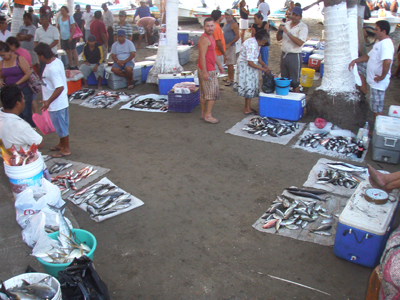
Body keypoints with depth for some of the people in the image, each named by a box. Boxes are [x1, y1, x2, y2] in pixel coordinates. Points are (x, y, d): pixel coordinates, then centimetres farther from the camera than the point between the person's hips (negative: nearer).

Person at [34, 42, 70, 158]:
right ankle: (62, 144, 41)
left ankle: (66, 149, 22)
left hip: (56, 104, -10)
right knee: (61, 125, 24)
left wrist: (48, 101, -25)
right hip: (61, 102, 10)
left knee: (61, 126, 6)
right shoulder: (57, 61, 1)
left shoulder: (52, 69, -28)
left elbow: (60, 87, -32)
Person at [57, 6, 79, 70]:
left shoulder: (70, 18, -8)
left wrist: (71, 37, -18)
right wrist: (60, 34, 10)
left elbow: (73, 28, -13)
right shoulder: (60, 18, 10)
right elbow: (59, 27, 21)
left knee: (73, 51, -2)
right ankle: (71, 66, 19)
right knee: (68, 52, 10)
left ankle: (76, 66, 2)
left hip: (70, 38, -6)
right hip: (63, 38, 6)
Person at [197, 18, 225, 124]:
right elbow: (202, 56, -23)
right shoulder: (204, 39, -18)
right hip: (207, 70, -10)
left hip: (210, 69, 10)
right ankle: (208, 115, 2)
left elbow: (213, 53, 26)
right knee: (213, 93, -4)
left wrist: (219, 65, 30)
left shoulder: (210, 37, 14)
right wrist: (205, 72, -26)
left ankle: (203, 114, 23)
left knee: (204, 93, 14)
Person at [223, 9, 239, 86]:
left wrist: (229, 44, -18)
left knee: (230, 64, -7)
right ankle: (229, 78, 20)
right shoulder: (226, 23, 16)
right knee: (228, 63, 13)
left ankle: (231, 80, -2)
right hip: (226, 46, 9)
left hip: (230, 46, -9)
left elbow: (237, 36, -16)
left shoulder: (234, 24, -12)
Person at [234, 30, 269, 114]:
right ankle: (247, 109, 6)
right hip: (246, 67, -10)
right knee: (249, 86, -3)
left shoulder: (255, 42, 4)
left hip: (249, 67, 10)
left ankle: (247, 107, 25)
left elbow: (257, 56, 16)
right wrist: (262, 69, -17)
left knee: (250, 87, 15)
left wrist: (264, 64, 4)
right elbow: (250, 62, -26)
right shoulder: (252, 45, -27)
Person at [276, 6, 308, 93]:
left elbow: (300, 42, -23)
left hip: (295, 57, -6)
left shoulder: (303, 27, -9)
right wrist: (279, 30, -8)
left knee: (295, 82, 0)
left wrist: (287, 32, -25)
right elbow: (278, 38, 15)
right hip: (284, 55, 6)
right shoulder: (286, 24, 10)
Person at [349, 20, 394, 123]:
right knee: (358, 66, 23)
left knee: (377, 109, 0)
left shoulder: (386, 44, -26)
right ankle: (364, 88, 29)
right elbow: (368, 56, 19)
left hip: (378, 82, -10)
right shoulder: (380, 43, 8)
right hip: (372, 75, 10)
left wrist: (382, 76, -30)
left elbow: (387, 61, -41)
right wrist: (355, 61, 6)